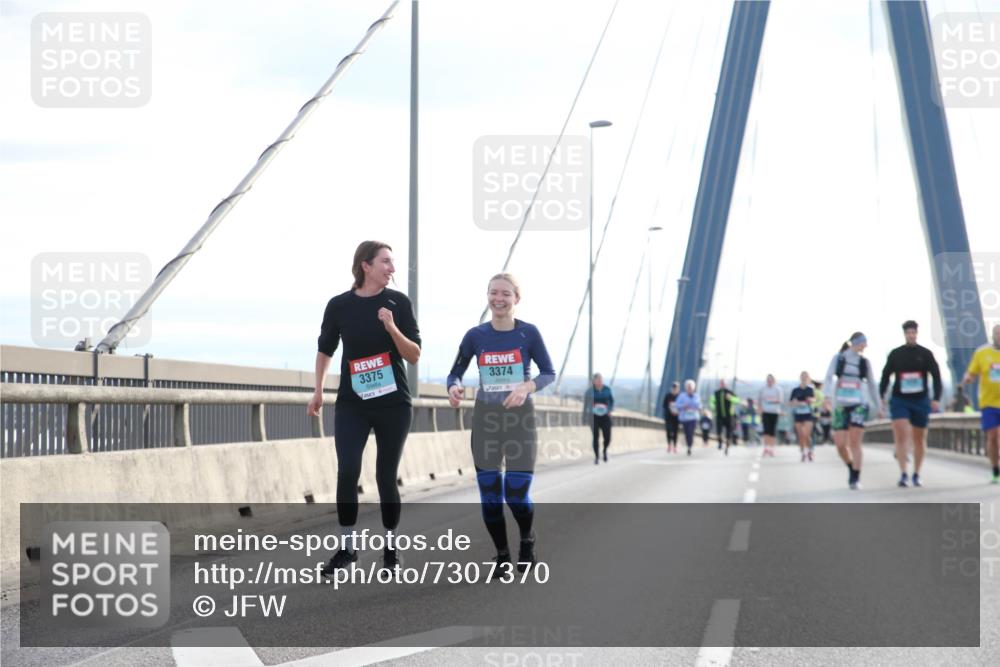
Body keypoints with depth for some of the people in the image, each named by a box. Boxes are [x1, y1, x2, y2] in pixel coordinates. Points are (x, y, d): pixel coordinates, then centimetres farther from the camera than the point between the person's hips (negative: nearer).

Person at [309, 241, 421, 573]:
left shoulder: (398, 302, -3)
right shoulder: (339, 305, -2)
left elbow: (414, 355, -4)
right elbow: (325, 349, 13)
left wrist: (392, 328, -20)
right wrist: (318, 392, 10)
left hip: (393, 404, 0)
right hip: (352, 403, 0)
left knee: (386, 477, 4)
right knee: (347, 472, -12)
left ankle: (390, 548, 18)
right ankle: (347, 545, 1)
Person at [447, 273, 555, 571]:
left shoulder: (528, 333, -7)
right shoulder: (475, 335, -2)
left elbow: (549, 373, -1)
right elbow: (455, 373, 4)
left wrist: (526, 387, -21)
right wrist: (454, 389, -19)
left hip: (521, 419, -2)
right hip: (486, 419, 2)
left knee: (516, 495, -7)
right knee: (490, 496, 2)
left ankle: (527, 540, 25)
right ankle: (502, 554, 22)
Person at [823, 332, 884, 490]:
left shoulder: (864, 362, 8)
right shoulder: (838, 358, 3)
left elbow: (872, 385, 14)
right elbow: (828, 378, -8)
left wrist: (878, 407, 13)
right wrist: (827, 396, -26)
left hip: (859, 405, 0)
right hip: (840, 406, 0)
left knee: (855, 443, -12)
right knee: (840, 444, -4)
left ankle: (855, 478, -6)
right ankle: (851, 468, 25)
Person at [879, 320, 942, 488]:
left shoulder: (926, 354, 2)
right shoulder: (895, 354, 4)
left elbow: (936, 376, 0)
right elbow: (885, 377, 11)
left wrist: (936, 399, -10)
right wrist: (880, 398, 5)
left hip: (920, 401, 1)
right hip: (899, 401, -1)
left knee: (919, 439, 8)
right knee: (901, 436, -16)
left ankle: (917, 474, 21)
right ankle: (903, 474, -18)